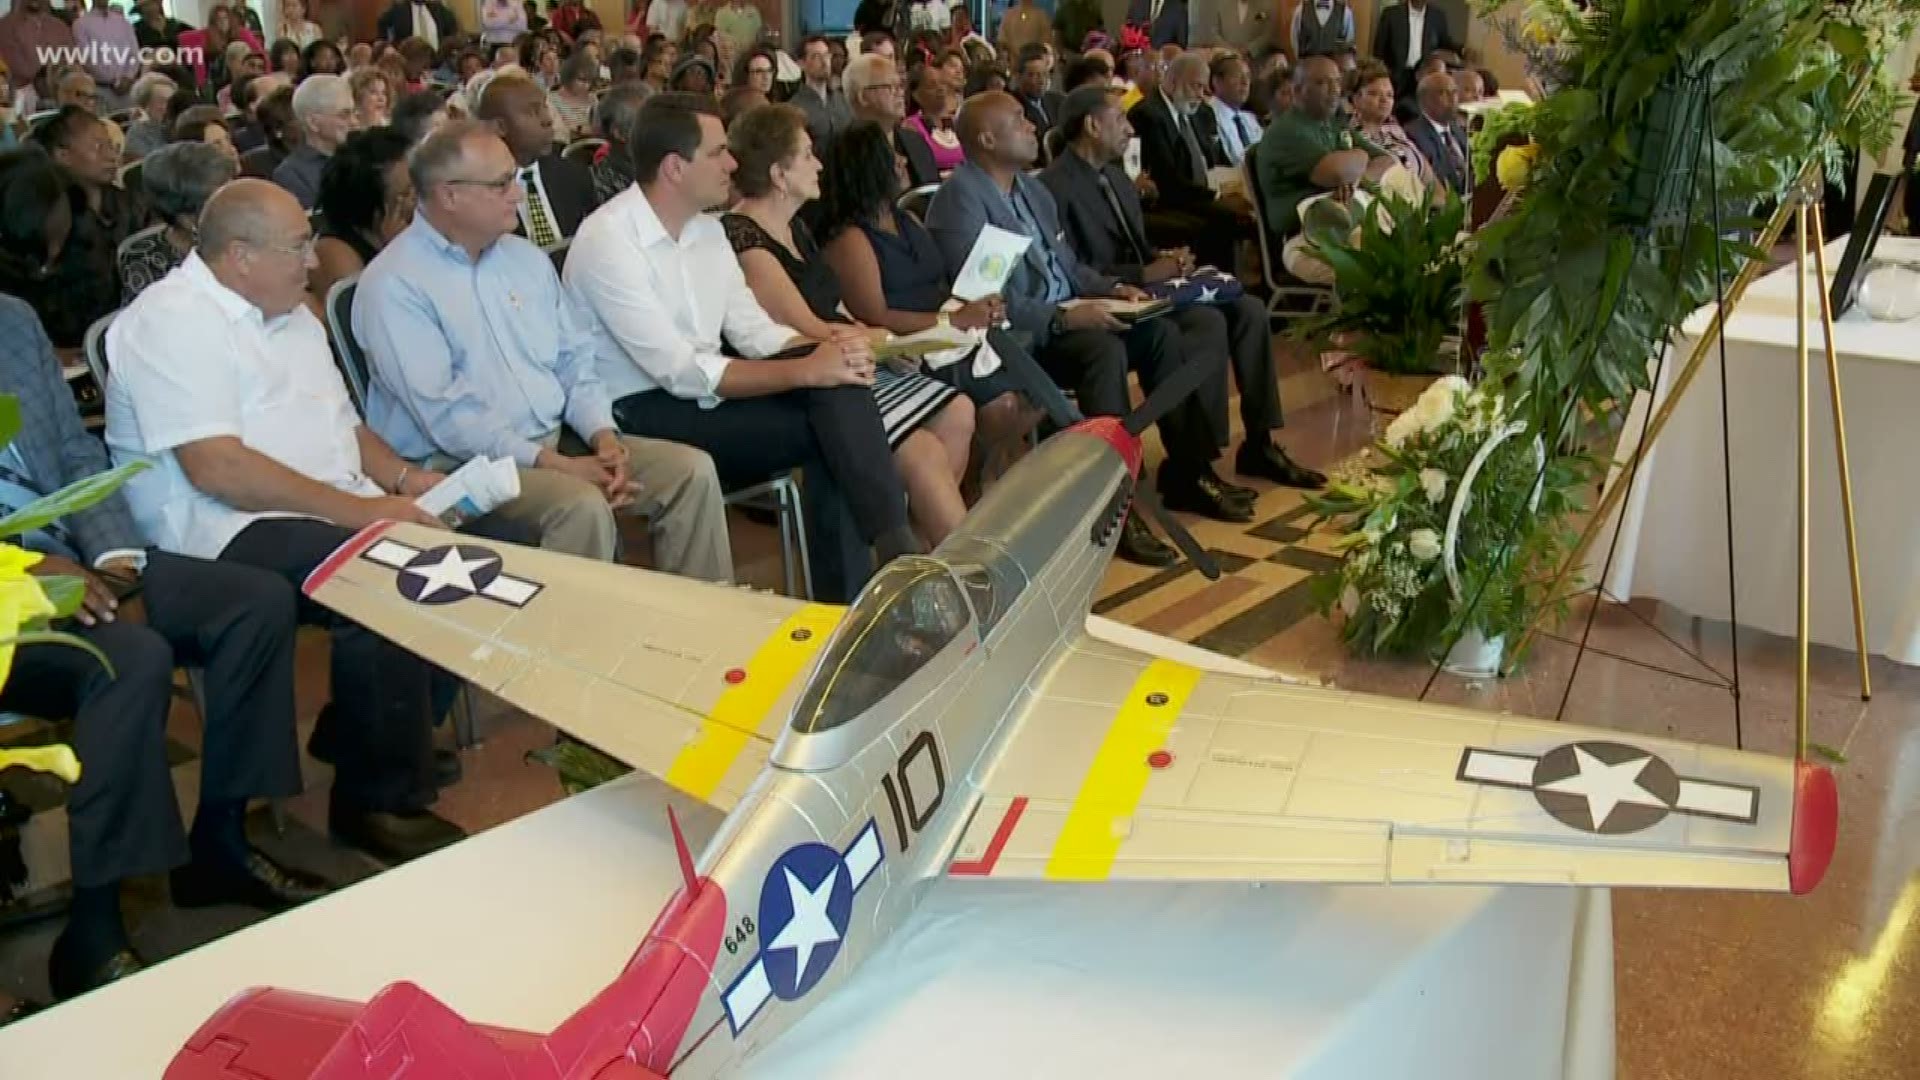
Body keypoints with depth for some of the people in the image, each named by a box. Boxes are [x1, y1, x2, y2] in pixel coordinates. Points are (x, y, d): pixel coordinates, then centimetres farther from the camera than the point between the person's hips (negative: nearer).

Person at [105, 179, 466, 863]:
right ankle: (380, 800, -16)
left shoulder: (289, 314, 19)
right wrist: (358, 509, -23)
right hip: (227, 532, -9)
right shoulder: (174, 321, -10)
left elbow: (341, 424, 24)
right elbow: (214, 467, -21)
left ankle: (355, 734, 6)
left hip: (338, 512, 9)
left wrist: (400, 477, 3)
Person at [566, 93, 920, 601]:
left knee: (838, 382, -18)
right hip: (644, 414, -7)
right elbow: (680, 372, -23)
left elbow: (754, 331, 8)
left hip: (701, 391, 7)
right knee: (830, 427, -22)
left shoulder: (707, 230, 9)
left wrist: (829, 351, -14)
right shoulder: (608, 239, -17)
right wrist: (805, 371, -25)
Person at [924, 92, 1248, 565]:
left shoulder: (1031, 187, 17)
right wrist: (1062, 317, -27)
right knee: (1105, 348, -33)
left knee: (1161, 331, -10)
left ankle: (1186, 470, -3)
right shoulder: (960, 198, -13)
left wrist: (1110, 288, 3)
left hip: (1063, 317, 9)